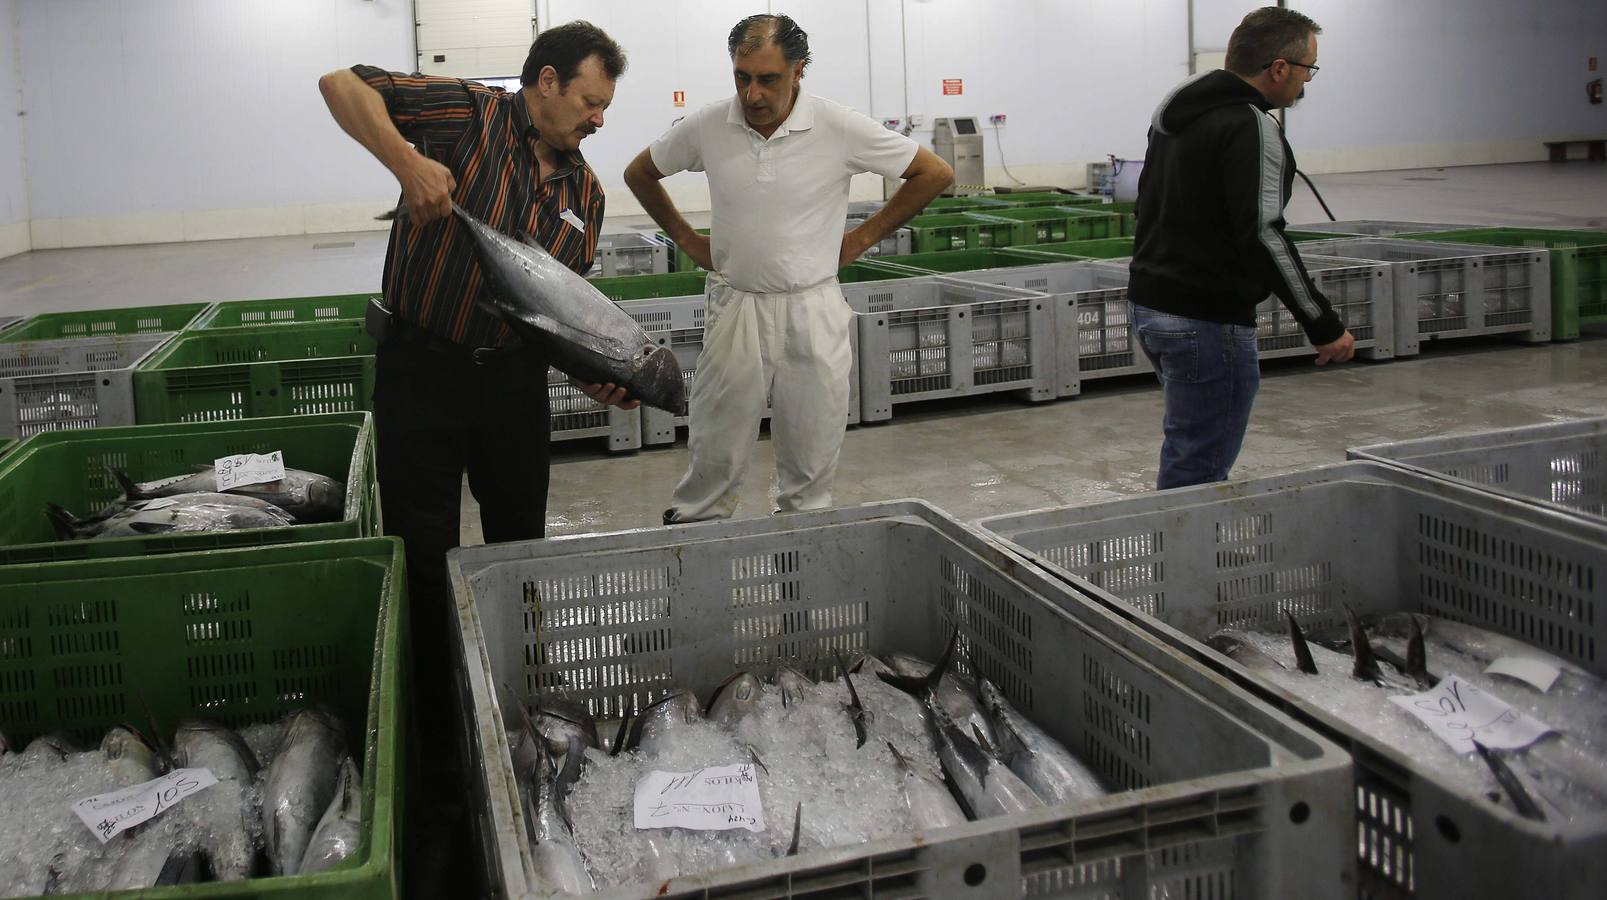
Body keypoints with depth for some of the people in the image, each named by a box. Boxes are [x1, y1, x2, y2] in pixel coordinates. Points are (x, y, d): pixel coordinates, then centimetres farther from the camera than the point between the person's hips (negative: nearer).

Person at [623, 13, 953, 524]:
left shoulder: (840, 129, -10)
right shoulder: (708, 127, -3)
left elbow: (935, 174, -1)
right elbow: (639, 174, 15)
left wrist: (862, 238, 0)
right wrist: (685, 239, 9)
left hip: (812, 310, -1)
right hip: (734, 307, 1)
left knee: (811, 458, 8)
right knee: (714, 458, 4)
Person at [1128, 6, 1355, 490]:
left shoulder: (1176, 112, 14)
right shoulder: (1252, 128, -16)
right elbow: (1263, 236, -24)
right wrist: (1324, 326, -19)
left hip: (1150, 305, 10)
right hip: (1207, 321, -10)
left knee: (1189, 454, 21)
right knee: (1199, 469, -4)